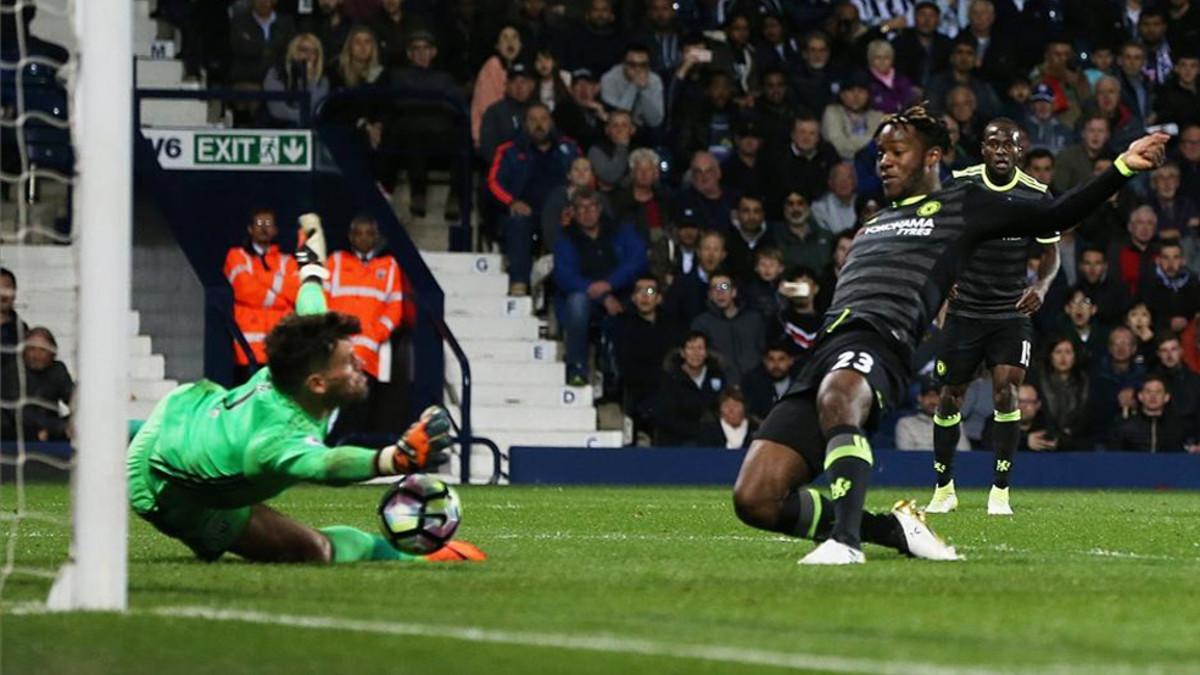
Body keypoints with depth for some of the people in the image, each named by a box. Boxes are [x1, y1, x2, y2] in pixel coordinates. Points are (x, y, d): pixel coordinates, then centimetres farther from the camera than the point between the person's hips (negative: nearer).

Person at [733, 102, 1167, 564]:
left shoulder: (962, 205, 15)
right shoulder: (876, 222, 34)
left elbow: (1054, 218, 10)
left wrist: (1123, 168, 3)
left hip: (877, 342, -7)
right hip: (828, 347, 7)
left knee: (836, 399, -45)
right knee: (754, 500, -9)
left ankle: (845, 540, -52)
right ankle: (895, 531, 2)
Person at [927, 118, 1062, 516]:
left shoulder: (1036, 195, -4)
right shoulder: (959, 185, -6)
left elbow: (1051, 252, 7)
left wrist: (1042, 286, -12)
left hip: (1012, 311, -1)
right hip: (964, 309, 1)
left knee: (1005, 390, -16)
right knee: (950, 397, 4)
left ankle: (1000, 491, -8)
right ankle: (944, 489, 22)